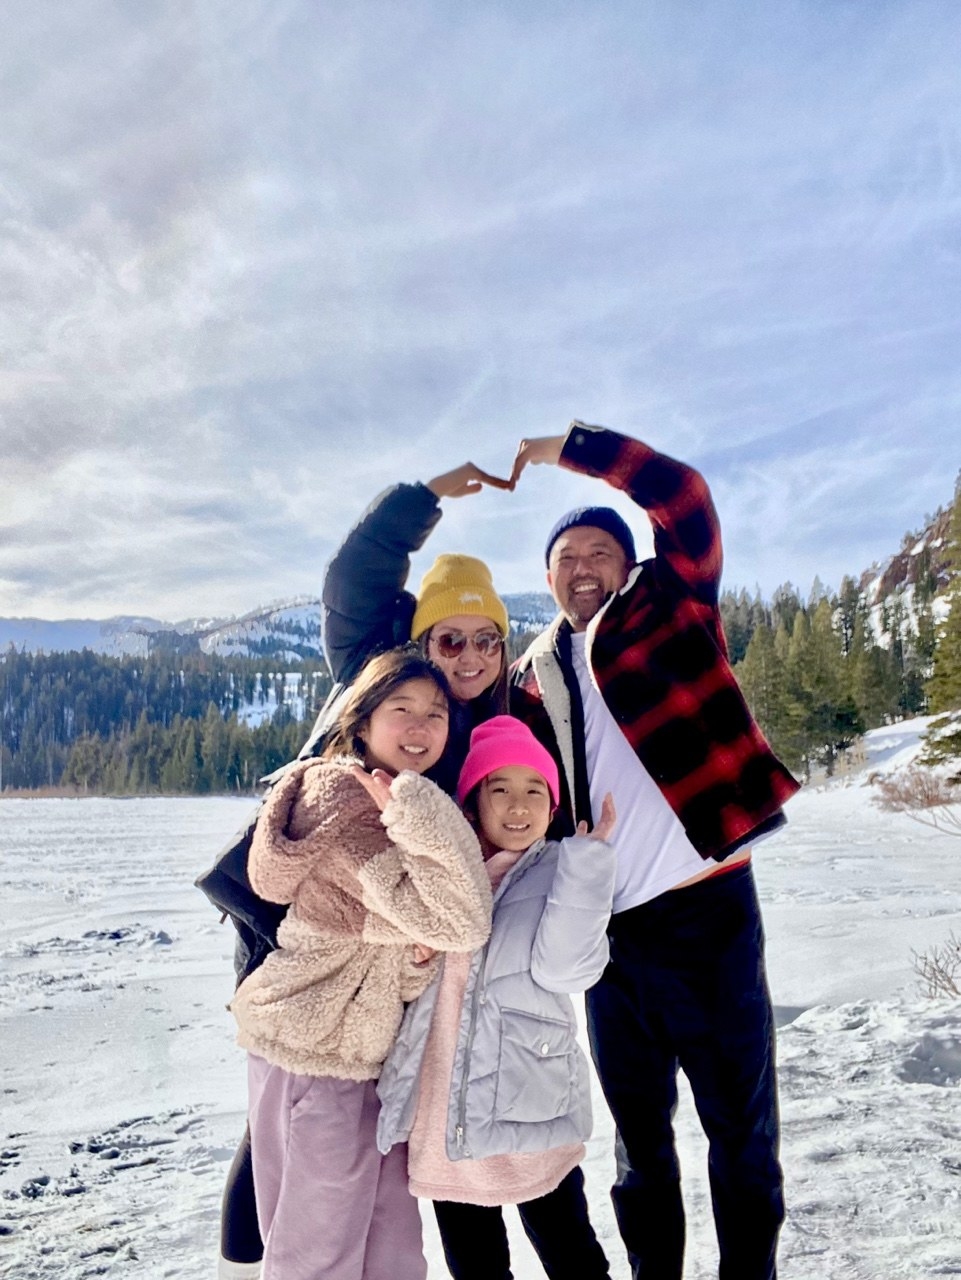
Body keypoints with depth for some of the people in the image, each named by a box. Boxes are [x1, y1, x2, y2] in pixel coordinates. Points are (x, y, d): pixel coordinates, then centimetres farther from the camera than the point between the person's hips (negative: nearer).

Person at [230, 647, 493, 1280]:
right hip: (316, 1052, -9)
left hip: (370, 1045, 9)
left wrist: (419, 957, -10)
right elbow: (458, 923, -32)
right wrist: (421, 815, -35)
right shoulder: (348, 801, -24)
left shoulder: (389, 804, 5)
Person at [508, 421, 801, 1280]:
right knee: (638, 1123, 18)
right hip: (608, 925, 4)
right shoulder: (535, 676, 12)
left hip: (704, 906, -3)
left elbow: (684, 497, -11)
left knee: (740, 1120, 9)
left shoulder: (671, 608, 3)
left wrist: (570, 450, -7)